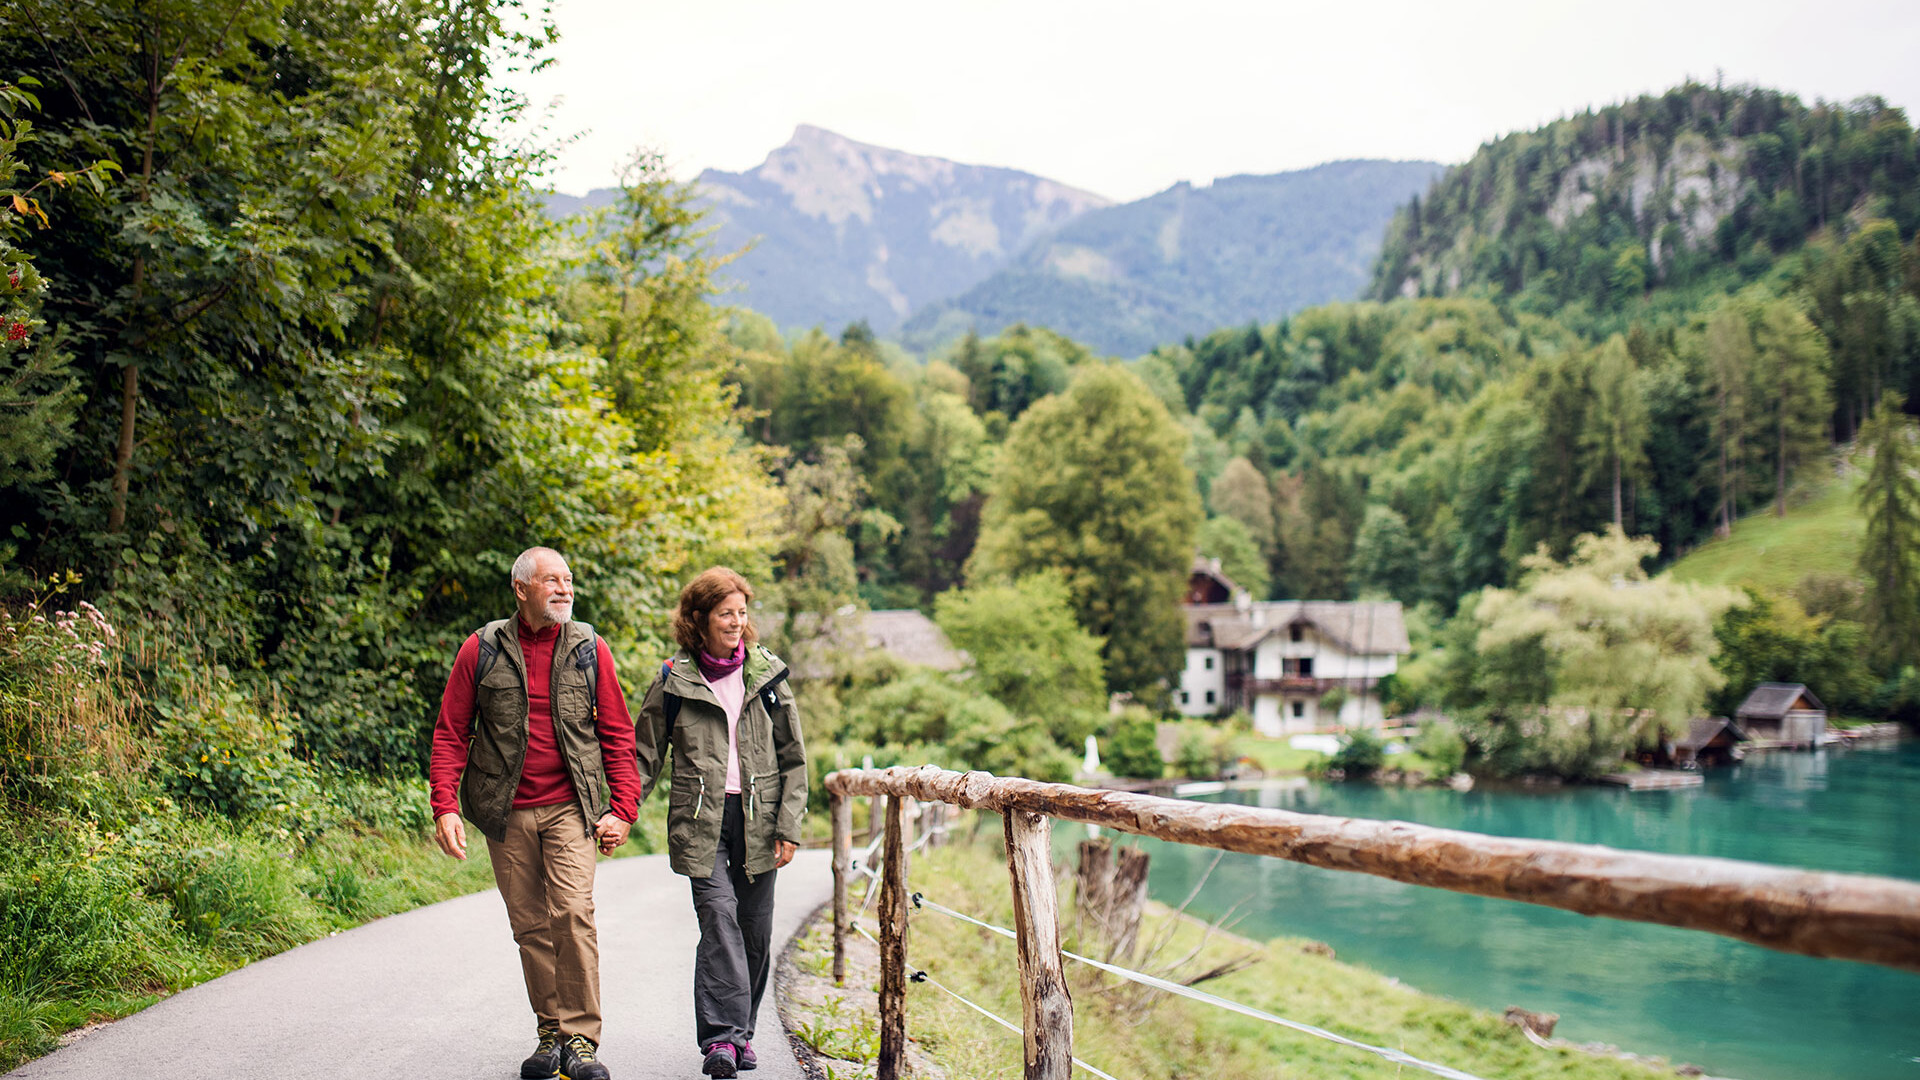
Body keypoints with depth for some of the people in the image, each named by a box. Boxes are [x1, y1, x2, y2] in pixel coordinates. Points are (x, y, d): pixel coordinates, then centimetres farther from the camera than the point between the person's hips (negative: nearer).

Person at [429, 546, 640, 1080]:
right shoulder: (482, 650, 1)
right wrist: (444, 806, -6)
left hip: (570, 807, -1)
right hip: (507, 812, 1)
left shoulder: (589, 649, 3)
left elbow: (618, 734, 6)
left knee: (573, 912, -15)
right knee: (530, 925, 7)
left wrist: (622, 809, -3)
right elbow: (451, 733, 4)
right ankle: (550, 1032, 20)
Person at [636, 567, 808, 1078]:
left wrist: (790, 826, 1)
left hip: (757, 819, 2)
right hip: (701, 821, -2)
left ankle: (739, 1031, 21)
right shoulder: (673, 680, 3)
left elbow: (793, 758, 9)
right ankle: (721, 1036, -18)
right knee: (718, 914, -17)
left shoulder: (767, 673, 7)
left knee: (755, 928, 6)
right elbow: (646, 755, 8)